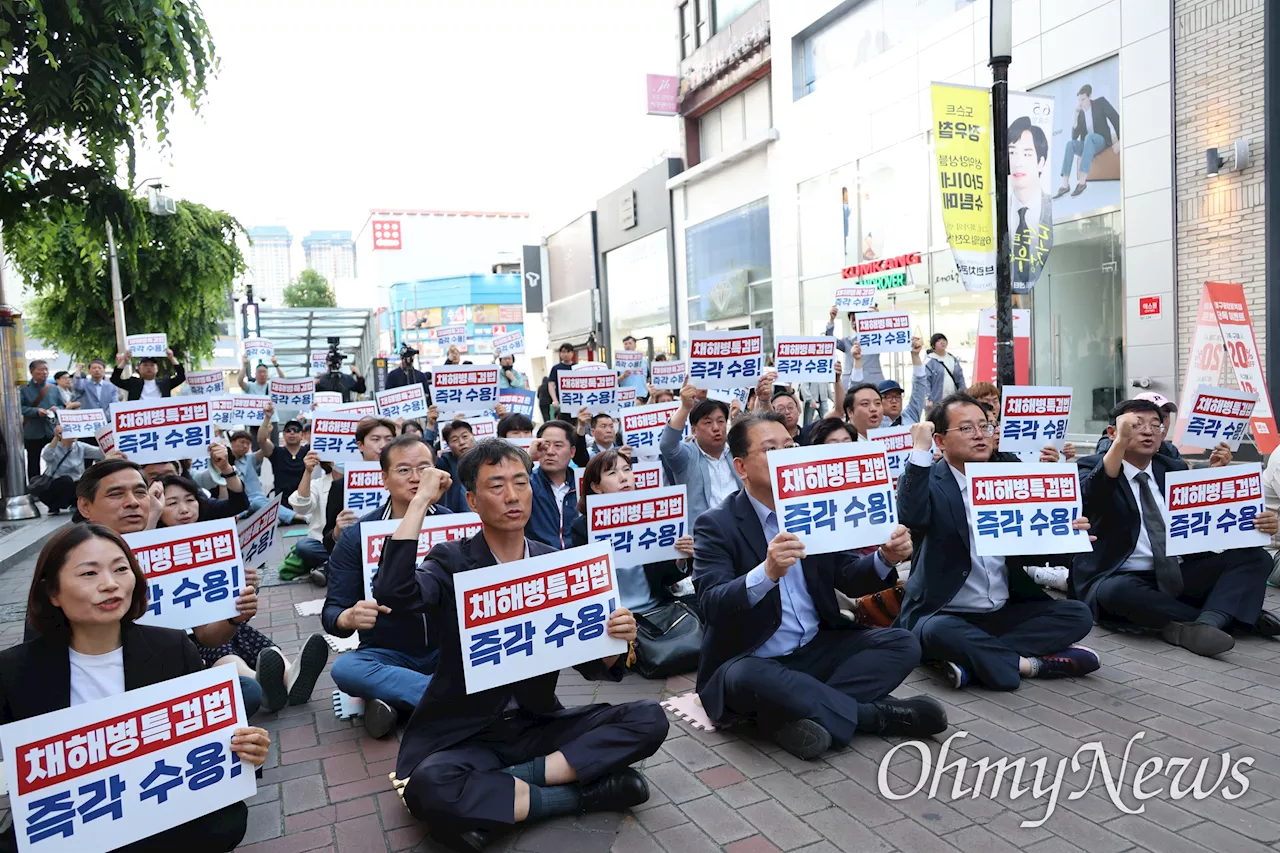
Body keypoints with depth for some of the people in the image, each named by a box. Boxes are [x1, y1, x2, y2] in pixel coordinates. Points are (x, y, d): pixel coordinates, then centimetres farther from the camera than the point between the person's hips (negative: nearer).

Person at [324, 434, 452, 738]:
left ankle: (397, 699, -20)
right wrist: (349, 618, -30)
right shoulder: (355, 536, -3)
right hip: (387, 653, 0)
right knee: (344, 668, -31)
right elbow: (331, 613, -5)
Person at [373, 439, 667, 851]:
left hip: (538, 725, 3)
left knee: (649, 719, -15)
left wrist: (615, 640, -18)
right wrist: (420, 501, -24)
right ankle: (580, 794, -15)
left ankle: (502, 786, -15)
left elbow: (592, 666, 5)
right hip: (464, 734, -3)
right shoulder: (452, 562, -7)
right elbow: (392, 593, -30)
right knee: (427, 785, -35)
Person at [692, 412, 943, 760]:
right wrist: (767, 571, -40)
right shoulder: (716, 525, -11)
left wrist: (885, 558, -17)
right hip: (753, 661, -5)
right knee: (745, 678, -36)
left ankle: (799, 712, -19)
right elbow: (711, 605, -23)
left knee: (902, 644, -11)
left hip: (817, 649, 5)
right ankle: (876, 714, -18)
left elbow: (849, 579, 5)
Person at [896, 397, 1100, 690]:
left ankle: (973, 659, -21)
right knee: (937, 631, -36)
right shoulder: (929, 482, -5)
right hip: (946, 615, -6)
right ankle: (1032, 663, -18)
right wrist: (920, 451, -28)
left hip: (1005, 613, 6)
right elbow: (912, 518, -29)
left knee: (1078, 614, -12)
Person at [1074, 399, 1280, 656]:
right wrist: (1121, 442, -31)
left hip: (1180, 576, 6)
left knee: (1255, 557, -10)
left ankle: (1207, 623, -32)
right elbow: (1088, 497, -26)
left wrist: (1258, 522, -13)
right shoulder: (1092, 467, -2)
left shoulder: (1176, 470, 15)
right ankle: (1223, 617, -22)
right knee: (1117, 591, -38)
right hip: (1119, 578, -6)